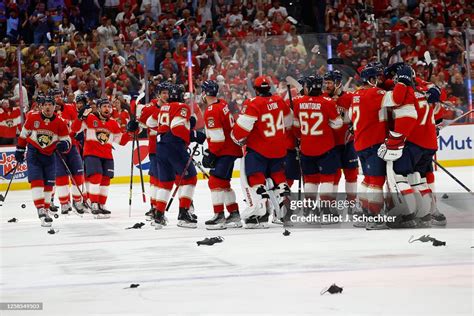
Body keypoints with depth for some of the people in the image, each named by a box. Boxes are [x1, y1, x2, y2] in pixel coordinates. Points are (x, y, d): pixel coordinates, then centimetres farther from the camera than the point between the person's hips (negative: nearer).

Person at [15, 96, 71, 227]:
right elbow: (24, 134, 7)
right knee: (36, 180, -15)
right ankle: (40, 210, -23)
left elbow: (66, 140, -2)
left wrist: (64, 144, -26)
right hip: (33, 152, -2)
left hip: (49, 155, 2)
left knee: (49, 183, 7)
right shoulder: (33, 117, -7)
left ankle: (46, 209, 23)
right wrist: (20, 150, 11)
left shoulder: (60, 123, -7)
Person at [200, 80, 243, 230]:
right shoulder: (222, 104, 10)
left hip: (225, 151, -10)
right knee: (223, 182, 15)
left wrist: (210, 154, -15)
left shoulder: (211, 111, -19)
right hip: (231, 148, 10)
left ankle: (219, 217, -13)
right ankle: (234, 215, 19)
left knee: (215, 181, -11)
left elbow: (217, 137, -22)